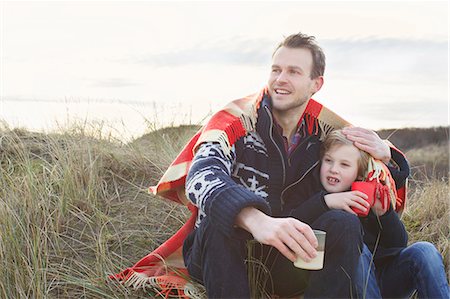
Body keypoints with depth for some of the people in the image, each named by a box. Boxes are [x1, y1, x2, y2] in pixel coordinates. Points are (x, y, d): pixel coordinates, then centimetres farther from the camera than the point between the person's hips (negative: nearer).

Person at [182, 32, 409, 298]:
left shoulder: (329, 129, 0)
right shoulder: (237, 119, -12)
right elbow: (202, 176, -33)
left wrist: (384, 156, -12)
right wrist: (257, 221, -52)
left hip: (289, 261, 3)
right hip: (223, 257, -3)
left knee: (344, 223, -21)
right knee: (219, 221, -34)